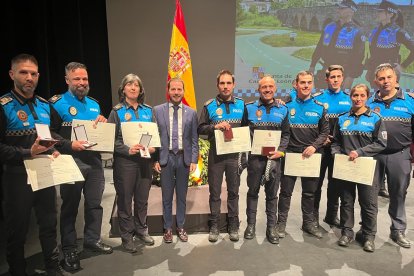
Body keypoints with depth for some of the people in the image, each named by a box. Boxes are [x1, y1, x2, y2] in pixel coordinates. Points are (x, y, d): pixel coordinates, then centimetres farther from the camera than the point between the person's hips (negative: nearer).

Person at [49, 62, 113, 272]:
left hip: (95, 161, 5)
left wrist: (103, 123, -3)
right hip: (72, 163, -5)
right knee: (70, 206, 7)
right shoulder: (57, 103, -5)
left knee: (94, 203, 13)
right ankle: (69, 249, 21)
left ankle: (92, 239, 30)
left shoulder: (94, 104, 12)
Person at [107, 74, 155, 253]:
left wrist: (153, 147, -7)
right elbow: (111, 138, -7)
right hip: (125, 161, -3)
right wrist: (127, 150, -21)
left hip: (145, 160, 3)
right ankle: (126, 235, 20)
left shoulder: (148, 110, 9)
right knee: (125, 199, 6)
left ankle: (141, 230, 31)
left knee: (142, 198, 13)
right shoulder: (117, 111, -1)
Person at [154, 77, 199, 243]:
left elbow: (194, 139, 4)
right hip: (165, 158, -1)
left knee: (182, 196, 12)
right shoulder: (158, 110, 2)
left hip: (184, 158, 1)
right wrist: (155, 159, -4)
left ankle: (180, 227, 27)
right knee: (167, 196, 9)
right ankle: (168, 228, 25)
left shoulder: (191, 113, 4)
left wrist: (194, 160, -2)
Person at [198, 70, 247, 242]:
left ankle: (233, 225, 25)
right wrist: (215, 126, -15)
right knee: (215, 192, 7)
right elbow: (200, 129, -1)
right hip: (216, 155, -1)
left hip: (235, 155, 1)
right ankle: (214, 225, 22)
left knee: (233, 191, 11)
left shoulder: (241, 105, 6)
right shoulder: (210, 106, 1)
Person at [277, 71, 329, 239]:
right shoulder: (287, 106, 0)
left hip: (311, 155, 2)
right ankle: (281, 222, 19)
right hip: (290, 154, -2)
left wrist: (314, 146, -10)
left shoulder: (319, 108, 6)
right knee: (286, 191, 6)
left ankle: (308, 222, 29)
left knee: (310, 192, 14)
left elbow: (325, 131, 6)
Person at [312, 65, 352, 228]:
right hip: (321, 146, -3)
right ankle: (313, 215, 17)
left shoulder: (349, 99, 6)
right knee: (317, 181, 3)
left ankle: (332, 215, 27)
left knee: (335, 182, 13)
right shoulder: (317, 98, -3)